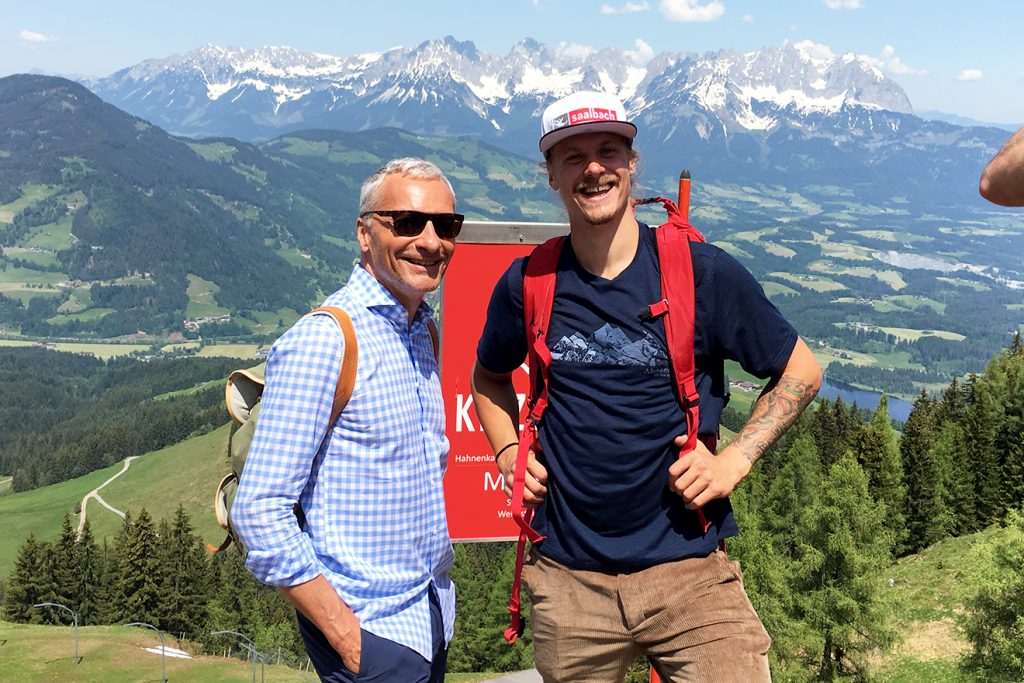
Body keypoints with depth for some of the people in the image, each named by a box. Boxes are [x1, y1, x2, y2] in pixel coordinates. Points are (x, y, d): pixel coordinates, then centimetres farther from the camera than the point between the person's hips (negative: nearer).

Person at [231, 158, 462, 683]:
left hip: (433, 616, 7)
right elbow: (259, 511, -19)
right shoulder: (321, 342, -17)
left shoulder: (423, 330, 7)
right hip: (371, 630, -7)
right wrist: (342, 631, -17)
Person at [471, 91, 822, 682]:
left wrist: (734, 461, -5)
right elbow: (489, 376, 21)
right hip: (567, 578, 2)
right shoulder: (528, 284, 1)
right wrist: (508, 452, 4)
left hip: (687, 566, -2)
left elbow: (801, 371, 5)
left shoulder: (702, 272, -5)